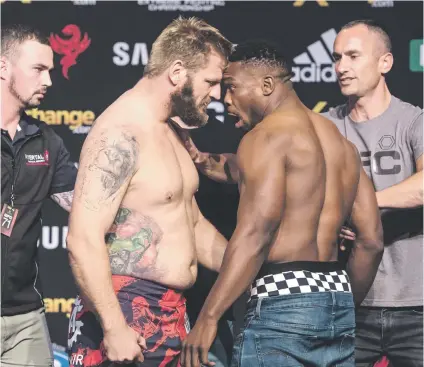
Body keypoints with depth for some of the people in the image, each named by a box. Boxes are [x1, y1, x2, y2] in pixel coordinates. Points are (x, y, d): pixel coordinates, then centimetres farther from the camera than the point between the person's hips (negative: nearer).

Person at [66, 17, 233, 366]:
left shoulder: (170, 131, 14)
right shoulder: (121, 134, -16)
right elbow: (84, 239, -23)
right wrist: (113, 328, -26)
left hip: (172, 313, 9)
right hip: (125, 313, -9)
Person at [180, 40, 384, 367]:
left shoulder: (266, 136, -7)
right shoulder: (340, 141, 17)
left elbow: (256, 233, -19)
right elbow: (371, 241, 16)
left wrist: (208, 316, -22)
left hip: (283, 302, -8)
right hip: (338, 300, 8)